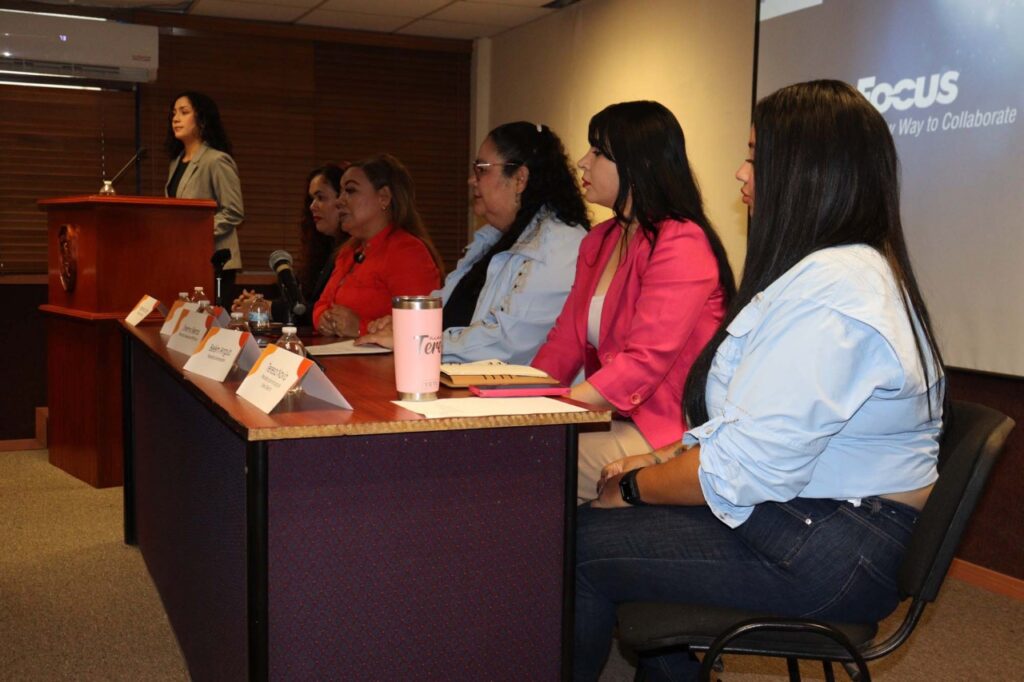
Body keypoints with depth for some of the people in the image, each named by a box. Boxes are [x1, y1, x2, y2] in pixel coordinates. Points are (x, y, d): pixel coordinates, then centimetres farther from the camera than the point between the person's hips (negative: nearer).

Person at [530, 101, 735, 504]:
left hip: (665, 432, -8)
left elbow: (644, 364, -21)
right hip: (614, 420, 8)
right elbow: (566, 341, 13)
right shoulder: (599, 241, 16)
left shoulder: (682, 244, -14)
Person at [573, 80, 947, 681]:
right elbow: (752, 424, 14)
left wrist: (634, 489, -8)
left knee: (574, 546, -9)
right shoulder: (847, 266, 14)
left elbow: (743, 469, -24)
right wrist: (660, 461, 4)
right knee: (600, 521, 9)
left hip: (826, 556, -10)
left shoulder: (829, 291, -22)